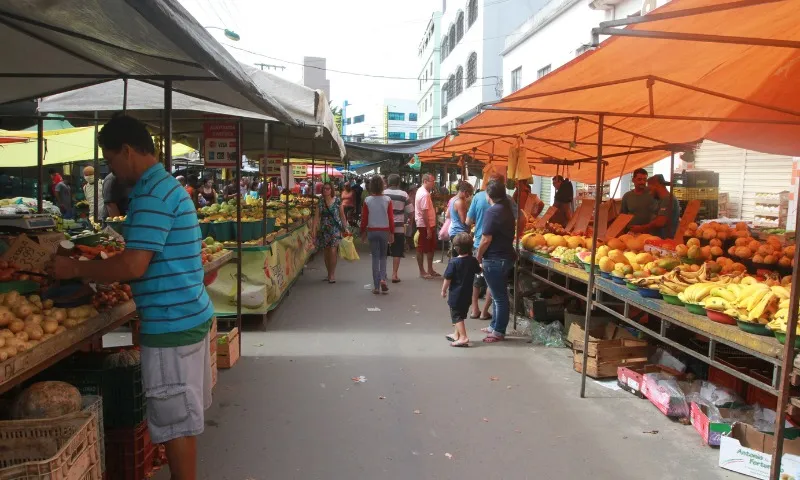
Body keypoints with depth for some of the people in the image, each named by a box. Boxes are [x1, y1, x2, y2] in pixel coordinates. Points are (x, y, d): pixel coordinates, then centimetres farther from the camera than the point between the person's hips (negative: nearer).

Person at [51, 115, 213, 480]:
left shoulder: (152, 194, -18)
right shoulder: (166, 186, 14)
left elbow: (133, 266, -24)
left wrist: (75, 269, -11)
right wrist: (98, 275, 17)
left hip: (172, 323, -10)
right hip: (188, 315, 10)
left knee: (175, 422, 2)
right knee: (183, 415, 19)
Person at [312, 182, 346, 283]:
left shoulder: (337, 200, -2)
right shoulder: (320, 202, 5)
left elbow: (342, 215, 4)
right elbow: (317, 216, 3)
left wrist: (345, 227, 1)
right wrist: (314, 229, -5)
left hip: (336, 228, -4)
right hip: (324, 229, 4)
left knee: (333, 251, -12)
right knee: (326, 252, 8)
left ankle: (332, 274, -3)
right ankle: (329, 274, 19)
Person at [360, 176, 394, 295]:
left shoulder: (367, 200, -5)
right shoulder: (387, 200, -5)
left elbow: (364, 218, -2)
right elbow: (391, 218, -4)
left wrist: (363, 232, 9)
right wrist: (391, 233, 4)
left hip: (372, 231, 0)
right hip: (384, 231, 0)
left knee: (375, 257, 6)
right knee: (383, 256, 15)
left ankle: (376, 286, 6)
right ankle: (383, 279, -6)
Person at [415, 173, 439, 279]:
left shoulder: (422, 191, 12)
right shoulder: (424, 194, -20)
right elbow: (424, 213, -24)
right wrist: (428, 229, -24)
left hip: (429, 225, 11)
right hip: (424, 225, -11)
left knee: (431, 248, 16)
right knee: (421, 249, 0)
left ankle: (430, 270, 25)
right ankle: (422, 271, 9)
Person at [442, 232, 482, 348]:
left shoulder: (454, 262, -19)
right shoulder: (473, 261, -2)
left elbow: (448, 279, -16)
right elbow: (478, 271, 18)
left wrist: (443, 290, -2)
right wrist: (481, 265, 41)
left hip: (455, 295, -6)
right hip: (467, 294, 6)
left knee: (457, 316, -1)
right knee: (461, 315, 20)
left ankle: (463, 337, -12)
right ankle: (457, 334, 34)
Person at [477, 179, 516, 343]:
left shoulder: (492, 211, -18)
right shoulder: (507, 209, 10)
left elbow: (486, 239, -21)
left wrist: (478, 257, -8)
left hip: (494, 259, -9)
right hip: (506, 256, 9)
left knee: (499, 296, -1)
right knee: (499, 294, 18)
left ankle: (498, 332, 9)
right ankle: (495, 325, 30)